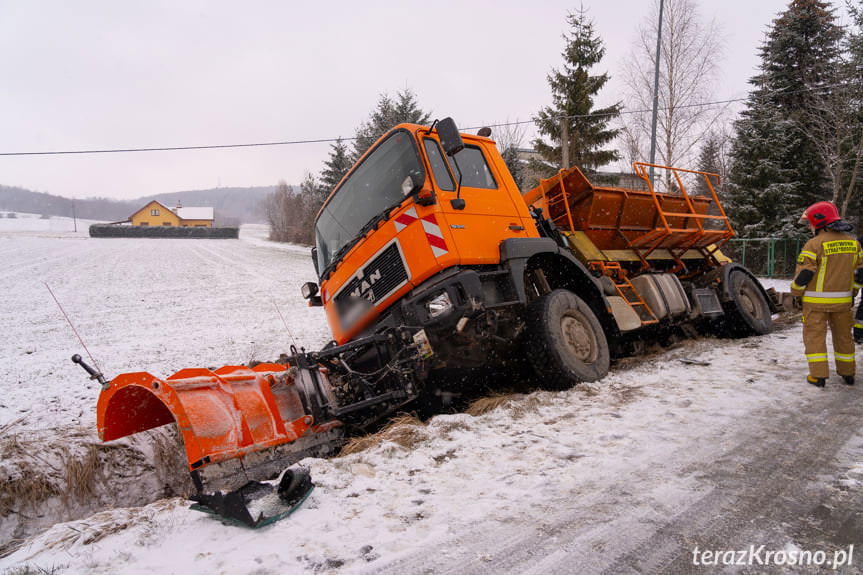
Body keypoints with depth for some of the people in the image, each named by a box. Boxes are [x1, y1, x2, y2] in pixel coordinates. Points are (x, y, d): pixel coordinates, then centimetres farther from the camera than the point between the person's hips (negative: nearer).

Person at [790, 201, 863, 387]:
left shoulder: (815, 243, -15)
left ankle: (818, 375, 1)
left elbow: (804, 273, -14)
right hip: (843, 300, 6)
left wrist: (796, 293, 0)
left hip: (816, 301, -6)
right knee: (843, 335, 18)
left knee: (814, 336, 3)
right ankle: (847, 373, 28)